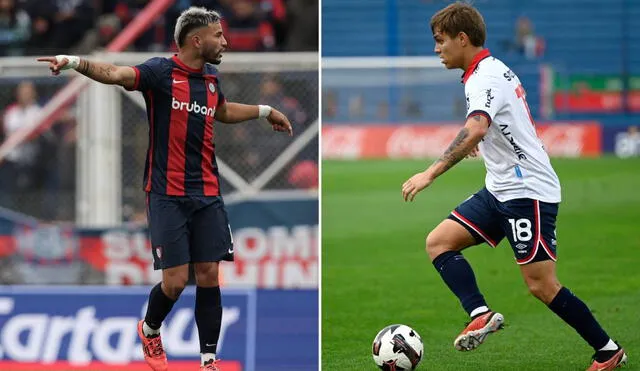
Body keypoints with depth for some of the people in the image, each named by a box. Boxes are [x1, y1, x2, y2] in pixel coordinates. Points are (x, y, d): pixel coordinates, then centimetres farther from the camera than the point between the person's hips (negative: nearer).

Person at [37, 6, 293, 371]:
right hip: (168, 195, -5)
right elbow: (116, 74, -28)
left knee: (209, 277, 2)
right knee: (176, 281, -6)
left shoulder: (211, 79, 10)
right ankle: (150, 330, 25)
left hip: (207, 196, 5)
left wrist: (265, 111, 43)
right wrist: (76, 62, -46)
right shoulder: (162, 72, -10)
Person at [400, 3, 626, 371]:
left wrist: (431, 173, -43)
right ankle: (481, 314, -17)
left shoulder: (485, 77, -19)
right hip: (501, 189, 10)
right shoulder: (494, 70, 12)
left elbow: (475, 131, -37)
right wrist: (479, 142, 46)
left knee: (542, 286, -7)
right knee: (439, 242, -2)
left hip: (528, 190, -10)